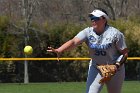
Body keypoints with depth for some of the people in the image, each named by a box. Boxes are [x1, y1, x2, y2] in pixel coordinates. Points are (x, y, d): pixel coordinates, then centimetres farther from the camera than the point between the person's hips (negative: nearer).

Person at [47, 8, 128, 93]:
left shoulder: (115, 34, -16)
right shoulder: (88, 32, -11)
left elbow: (124, 53, -9)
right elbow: (73, 42, -27)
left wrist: (117, 65, -24)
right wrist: (58, 50, -44)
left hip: (113, 69, -2)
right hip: (95, 69, 2)